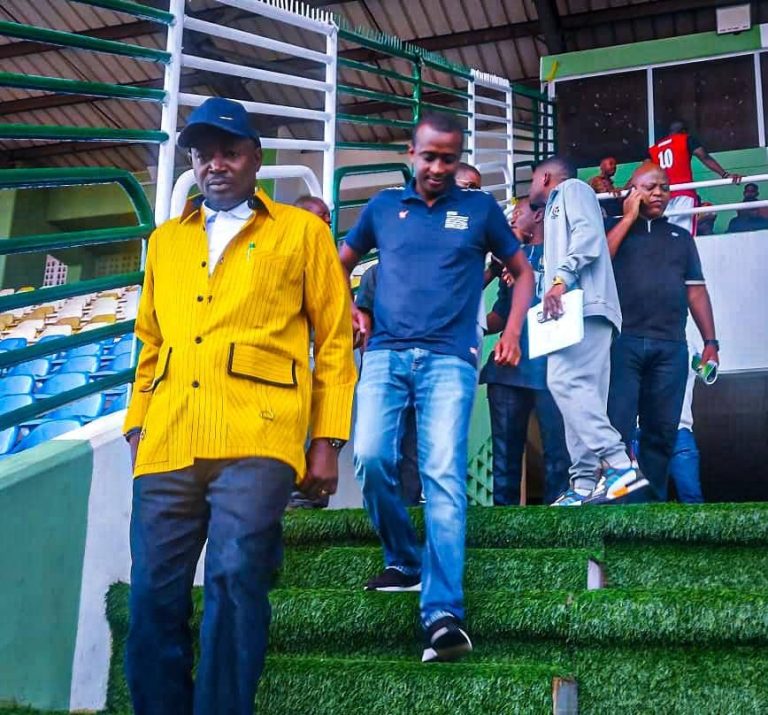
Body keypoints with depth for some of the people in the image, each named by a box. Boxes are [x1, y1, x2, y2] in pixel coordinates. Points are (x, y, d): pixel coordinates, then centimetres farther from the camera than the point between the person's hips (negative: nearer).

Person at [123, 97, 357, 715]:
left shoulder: (302, 231, 11)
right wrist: (137, 425, 14)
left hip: (257, 438, -4)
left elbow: (334, 340, 7)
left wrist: (327, 440, -1)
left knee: (235, 577, -14)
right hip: (168, 445, 4)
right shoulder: (166, 240, 23)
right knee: (155, 593, 1)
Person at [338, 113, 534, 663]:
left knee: (444, 474, -14)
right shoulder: (383, 206, 15)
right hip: (385, 354, 2)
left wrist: (513, 332, 6)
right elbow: (342, 262, 27)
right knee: (371, 459, -15)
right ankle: (404, 562, 12)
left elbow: (523, 271, 19)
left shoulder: (480, 208, 11)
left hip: (449, 358, -2)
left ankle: (443, 612, -17)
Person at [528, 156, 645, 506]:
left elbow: (588, 233, -10)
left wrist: (561, 278, -20)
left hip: (582, 304, -10)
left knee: (565, 382, -22)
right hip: (571, 308, 10)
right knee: (580, 390, -1)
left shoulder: (572, 188, 9)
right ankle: (585, 485, -6)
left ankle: (618, 464, -27)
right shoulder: (556, 209, 35)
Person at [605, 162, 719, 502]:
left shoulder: (680, 237, 22)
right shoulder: (615, 228, 13)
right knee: (617, 428, -11)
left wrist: (710, 342, 9)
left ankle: (653, 502, 11)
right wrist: (629, 217, -1)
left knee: (661, 433, 4)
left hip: (671, 347, 4)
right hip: (623, 342, -3)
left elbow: (696, 291, 18)